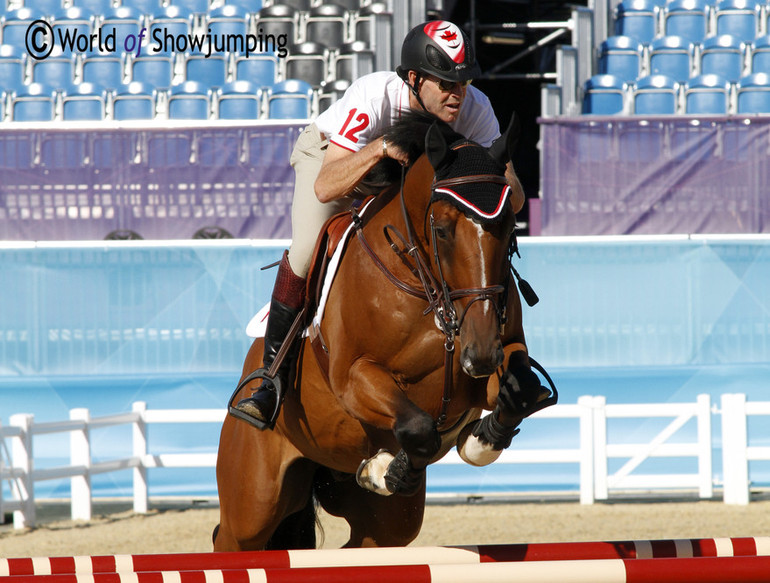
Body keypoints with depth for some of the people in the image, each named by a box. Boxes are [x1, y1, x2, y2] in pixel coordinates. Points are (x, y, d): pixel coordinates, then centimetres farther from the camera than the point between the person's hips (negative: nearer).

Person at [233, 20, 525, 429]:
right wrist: (381, 148, -63)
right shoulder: (373, 97, -41)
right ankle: (274, 378, -16)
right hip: (332, 155, -4)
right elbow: (325, 187, -48)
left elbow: (514, 196, -26)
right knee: (307, 249, -28)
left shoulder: (475, 109, -30)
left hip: (411, 166, 4)